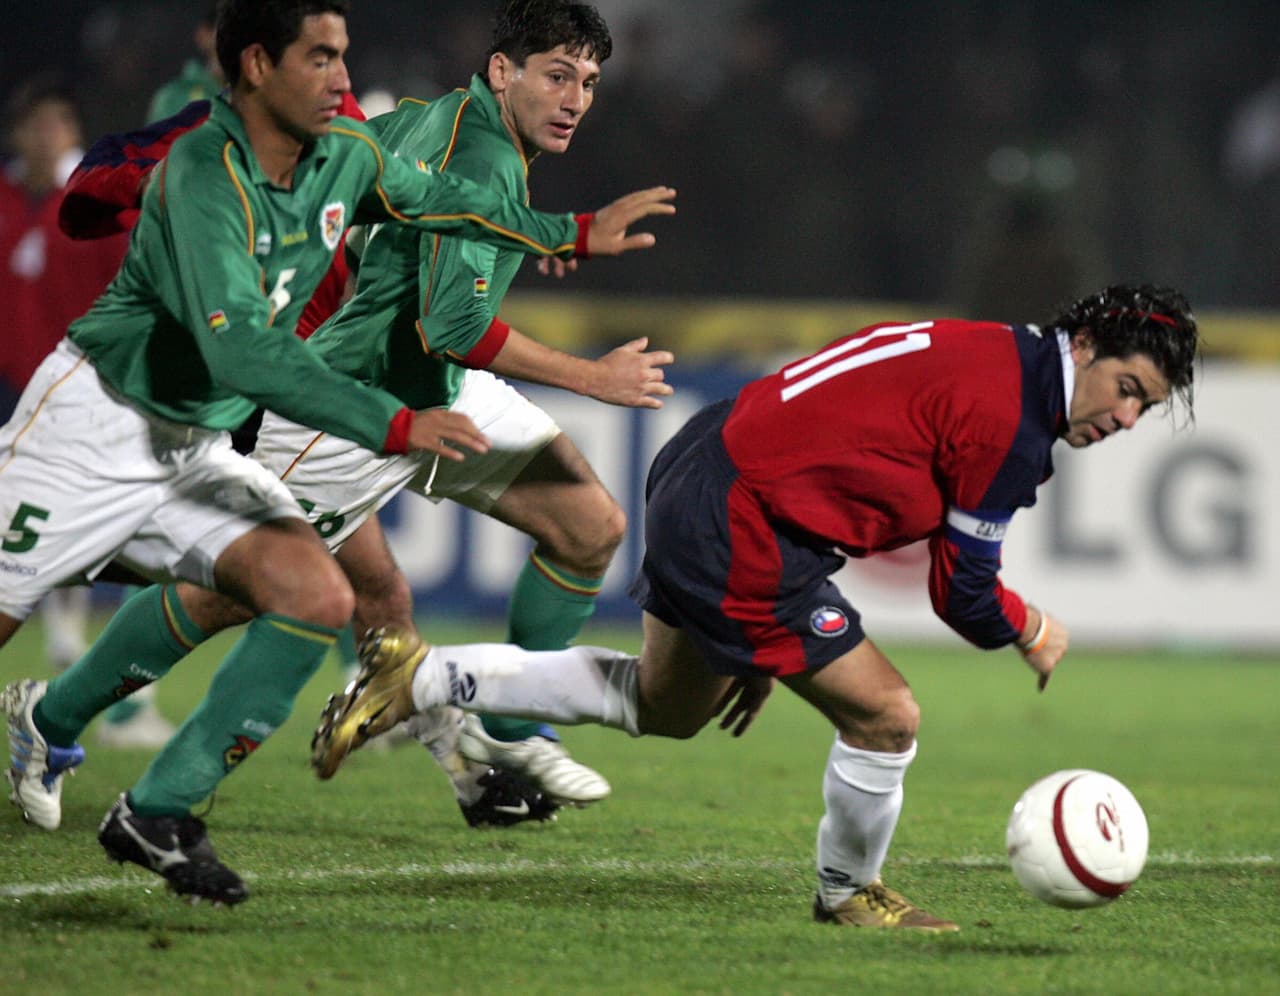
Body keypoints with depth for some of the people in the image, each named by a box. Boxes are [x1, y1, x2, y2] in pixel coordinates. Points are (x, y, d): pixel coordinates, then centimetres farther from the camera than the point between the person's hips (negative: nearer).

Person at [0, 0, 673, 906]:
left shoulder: (347, 154, 0)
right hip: (95, 420, -7)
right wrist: (393, 424, -36)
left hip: (199, 448, 7)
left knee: (318, 600, -12)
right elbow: (238, 349, -33)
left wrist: (575, 234, 26)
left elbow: (434, 200, 23)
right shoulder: (204, 176, -24)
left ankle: (156, 813, -6)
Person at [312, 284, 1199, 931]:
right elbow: (962, 593, -11)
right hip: (739, 536, -10)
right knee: (885, 717, -4)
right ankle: (850, 894, 21)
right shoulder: (1011, 426, -17)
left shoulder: (983, 352, 13)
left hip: (703, 472, 10)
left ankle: (423, 679, 25)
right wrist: (1032, 635, 12)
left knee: (662, 706, 29)